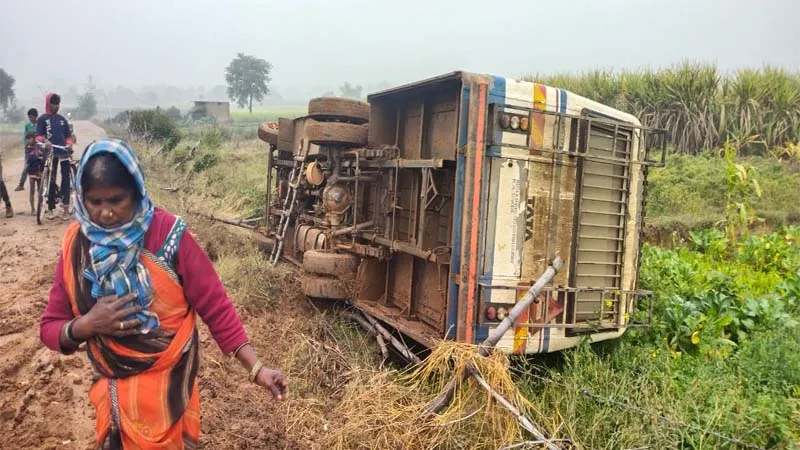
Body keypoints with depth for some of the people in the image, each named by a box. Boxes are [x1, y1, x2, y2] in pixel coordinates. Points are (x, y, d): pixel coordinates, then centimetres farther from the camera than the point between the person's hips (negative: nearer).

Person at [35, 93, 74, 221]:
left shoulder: (62, 119, 14)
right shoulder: (42, 119, 3)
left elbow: (68, 135, 15)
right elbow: (38, 135, -3)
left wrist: (69, 143, -6)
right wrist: (45, 141, -24)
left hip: (64, 152, 3)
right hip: (51, 152, -3)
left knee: (66, 178, -3)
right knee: (51, 180, 2)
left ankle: (65, 206, -1)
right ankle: (50, 208, 8)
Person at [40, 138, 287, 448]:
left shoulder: (167, 234, -18)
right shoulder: (76, 244, -7)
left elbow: (215, 306, -15)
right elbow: (50, 327, 0)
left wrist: (256, 369, -22)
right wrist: (86, 325, -22)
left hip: (168, 387, -4)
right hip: (112, 390, 4)